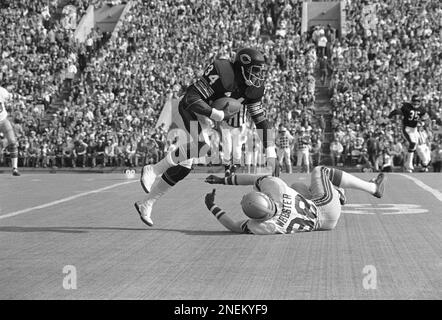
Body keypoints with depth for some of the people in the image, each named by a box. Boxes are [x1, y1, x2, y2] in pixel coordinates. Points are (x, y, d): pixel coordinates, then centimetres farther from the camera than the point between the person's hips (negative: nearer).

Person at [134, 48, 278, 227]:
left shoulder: (252, 89, -5)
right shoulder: (222, 74, -29)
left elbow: (262, 121, 1)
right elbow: (192, 99, -33)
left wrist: (271, 154, -5)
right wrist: (220, 115, -34)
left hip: (205, 119, 8)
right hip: (188, 111, -8)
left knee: (183, 167, 5)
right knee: (202, 145, -36)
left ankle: (146, 204, 18)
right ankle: (153, 171, -20)